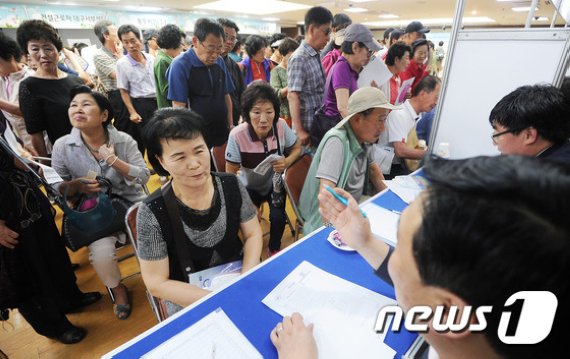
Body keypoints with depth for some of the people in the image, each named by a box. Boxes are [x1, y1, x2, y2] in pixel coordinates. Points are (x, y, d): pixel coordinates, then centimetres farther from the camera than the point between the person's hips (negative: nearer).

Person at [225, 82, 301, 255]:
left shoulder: (281, 126, -23)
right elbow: (230, 173, -17)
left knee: (278, 218, -17)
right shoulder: (237, 135, -30)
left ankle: (274, 248, 19)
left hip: (275, 183, 1)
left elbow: (297, 148, -3)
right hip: (249, 186, -1)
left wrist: (287, 162, -25)